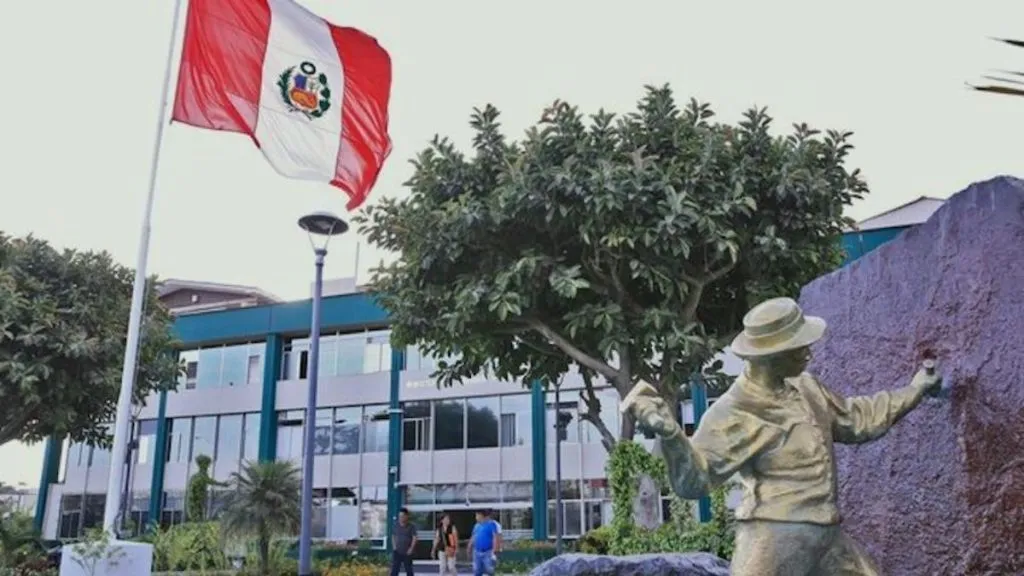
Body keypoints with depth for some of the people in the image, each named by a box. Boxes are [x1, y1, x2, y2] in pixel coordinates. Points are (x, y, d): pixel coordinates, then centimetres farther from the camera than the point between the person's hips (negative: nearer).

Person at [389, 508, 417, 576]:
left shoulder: (411, 526, -5)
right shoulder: (396, 525, 3)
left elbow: (414, 538, -8)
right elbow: (393, 536, 13)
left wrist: (411, 548, -14)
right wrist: (394, 546, 3)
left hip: (407, 552, -2)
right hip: (397, 552, 2)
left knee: (409, 570, 8)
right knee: (394, 569, -4)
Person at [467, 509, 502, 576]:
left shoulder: (493, 524, -9)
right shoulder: (477, 525, 14)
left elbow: (496, 538, -16)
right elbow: (473, 538, 22)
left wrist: (495, 551, -22)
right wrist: (469, 549, 22)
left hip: (488, 553, -7)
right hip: (477, 553, 7)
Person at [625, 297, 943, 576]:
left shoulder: (805, 387, 7)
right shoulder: (734, 413, -16)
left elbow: (856, 420, 26)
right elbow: (694, 480, -22)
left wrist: (914, 390, 31)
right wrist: (671, 437, -40)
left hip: (827, 536, 8)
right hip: (774, 537, -7)